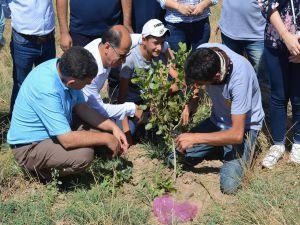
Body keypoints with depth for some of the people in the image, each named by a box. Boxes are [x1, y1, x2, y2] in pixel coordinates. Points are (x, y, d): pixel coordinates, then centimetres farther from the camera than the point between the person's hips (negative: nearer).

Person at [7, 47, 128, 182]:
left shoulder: (65, 69, -10)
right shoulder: (46, 89, -35)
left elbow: (81, 107, 3)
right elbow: (67, 140, -35)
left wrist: (113, 128, -8)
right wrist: (106, 139, -24)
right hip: (30, 146, -9)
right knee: (84, 154, -29)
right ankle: (42, 169, -1)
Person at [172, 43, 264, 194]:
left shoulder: (239, 77, -37)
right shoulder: (203, 53, -21)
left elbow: (237, 134, -32)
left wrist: (194, 138, -27)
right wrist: (190, 104, -9)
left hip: (243, 127, -5)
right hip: (217, 120, 5)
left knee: (228, 185, -21)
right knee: (174, 159, -5)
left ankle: (247, 149, 8)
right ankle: (219, 148, 18)